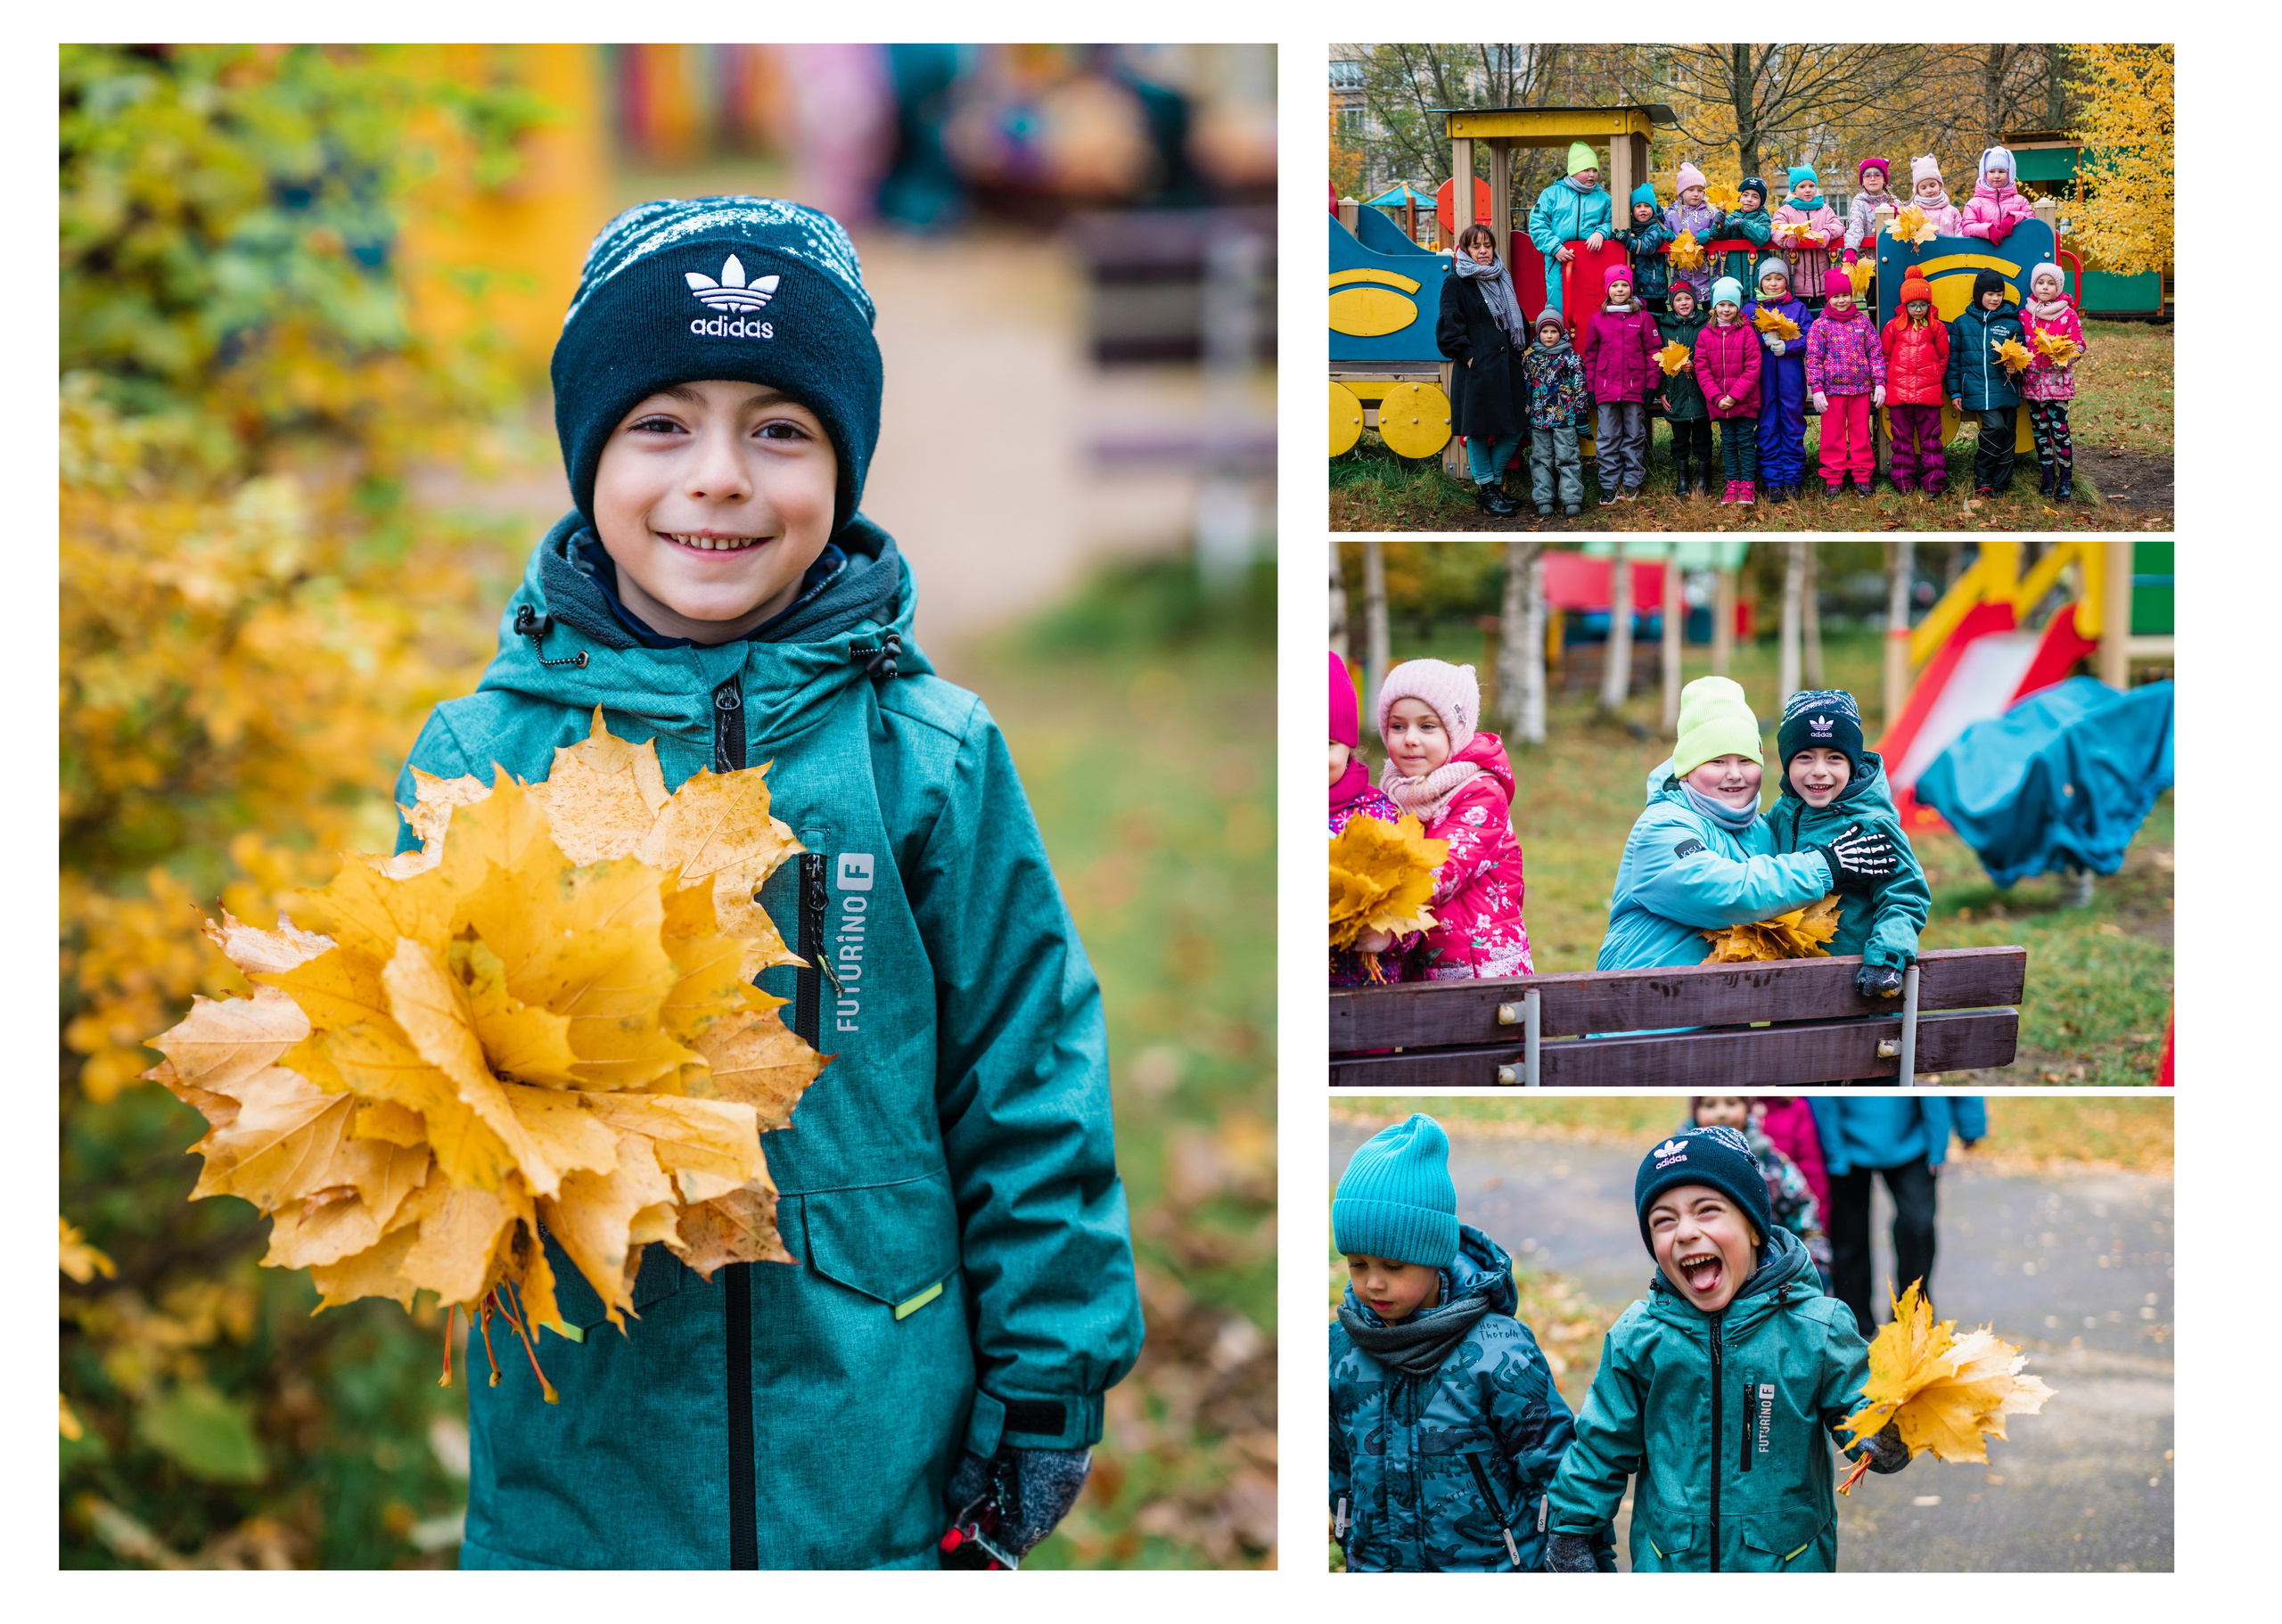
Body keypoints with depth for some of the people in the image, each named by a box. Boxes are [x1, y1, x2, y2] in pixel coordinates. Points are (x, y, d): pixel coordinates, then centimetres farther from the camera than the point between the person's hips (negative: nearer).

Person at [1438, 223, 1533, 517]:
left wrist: (1524, 348, 12)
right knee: (1478, 431, -1)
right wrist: (1467, 355, -14)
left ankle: (1494, 481, 18)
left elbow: (1516, 320, 24)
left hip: (1506, 366, 6)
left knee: (1513, 431, 4)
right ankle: (1486, 489, 8)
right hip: (1476, 369, -6)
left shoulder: (1501, 280, 17)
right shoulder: (1456, 284, -2)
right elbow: (1450, 327, -7)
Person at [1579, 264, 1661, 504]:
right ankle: (1609, 486, 7)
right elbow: (1590, 355, 11)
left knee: (1634, 437, 5)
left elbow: (1652, 353, 3)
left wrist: (1651, 384, -2)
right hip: (1606, 389, 1)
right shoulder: (1597, 319, 7)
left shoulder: (1643, 318, 2)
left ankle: (1631, 484, 13)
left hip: (1635, 389, -1)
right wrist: (1590, 387, 7)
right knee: (1607, 438, 2)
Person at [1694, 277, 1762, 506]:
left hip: (1744, 401, -3)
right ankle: (1732, 485, 15)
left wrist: (1735, 395, -15)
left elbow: (1753, 367, -9)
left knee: (1746, 442, 1)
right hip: (1719, 402, 3)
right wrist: (1717, 397, -10)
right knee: (1728, 443, 9)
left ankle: (1748, 486, 5)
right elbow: (1702, 369, 1)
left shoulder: (1746, 332, -5)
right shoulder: (1705, 336, 3)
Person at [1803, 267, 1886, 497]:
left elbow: (1876, 353, 7)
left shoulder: (1862, 321, 5)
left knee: (1861, 433, 7)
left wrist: (1880, 383, 1)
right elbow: (1813, 358, -4)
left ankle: (1862, 477, 14)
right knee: (1833, 435, 3)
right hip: (1833, 390, -2)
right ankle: (1833, 479, 9)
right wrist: (1816, 389, -11)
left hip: (1861, 389, 2)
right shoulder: (1820, 326, -1)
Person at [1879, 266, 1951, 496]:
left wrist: (1935, 380, 5)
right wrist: (1889, 380, 6)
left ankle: (1934, 481, 5)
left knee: (1930, 438, 1)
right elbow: (1884, 356, 11)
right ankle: (1904, 482, 13)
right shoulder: (1893, 327, 6)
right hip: (1899, 392, 1)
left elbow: (1944, 358, 12)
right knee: (1902, 438, 6)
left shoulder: (1937, 329, 5)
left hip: (1928, 391, -1)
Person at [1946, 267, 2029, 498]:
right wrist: (1955, 391, 7)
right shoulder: (1962, 323, 8)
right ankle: (1981, 478, -4)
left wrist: (2014, 366, -12)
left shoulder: (2012, 322, 8)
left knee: (2007, 435, 2)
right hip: (1977, 390, -2)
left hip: (2005, 390, 2)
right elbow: (1954, 358, 11)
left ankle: (2000, 486, 13)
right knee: (1995, 427, -20)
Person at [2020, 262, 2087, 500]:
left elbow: (2078, 345, 0)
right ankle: (2047, 477, 16)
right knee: (2040, 430, 7)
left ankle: (2066, 480, -2)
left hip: (2059, 380, -3)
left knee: (2059, 429, -7)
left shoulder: (2068, 315, -1)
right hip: (2033, 381, 3)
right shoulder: (2024, 316, 7)